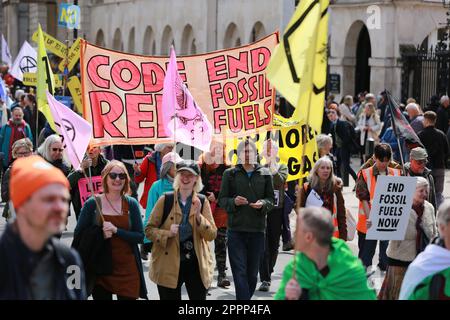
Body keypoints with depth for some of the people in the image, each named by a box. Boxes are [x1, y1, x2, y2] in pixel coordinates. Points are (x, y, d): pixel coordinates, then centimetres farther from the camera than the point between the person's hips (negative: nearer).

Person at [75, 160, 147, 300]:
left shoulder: (131, 204, 2)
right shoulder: (92, 203, -1)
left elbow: (140, 236, -2)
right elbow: (78, 235, 0)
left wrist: (116, 230, -17)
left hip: (127, 270, 0)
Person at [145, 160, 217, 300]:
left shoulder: (202, 201, 2)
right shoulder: (165, 200, -2)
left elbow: (212, 235, -3)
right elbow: (149, 229, 0)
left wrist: (198, 215, -18)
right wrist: (167, 233, -18)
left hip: (196, 264, 1)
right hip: (169, 266, -1)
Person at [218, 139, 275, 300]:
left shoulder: (264, 174, 8)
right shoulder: (230, 174, 5)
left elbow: (271, 199, 10)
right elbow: (222, 199, 6)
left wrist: (263, 204, -12)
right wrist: (233, 202, -15)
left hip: (257, 229, 2)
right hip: (236, 229, -2)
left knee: (252, 273, 10)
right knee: (240, 272, -7)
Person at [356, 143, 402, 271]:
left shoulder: (396, 174, 4)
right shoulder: (365, 174, -4)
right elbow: (363, 199, -8)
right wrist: (369, 218, -20)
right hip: (369, 223, -2)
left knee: (387, 256, 9)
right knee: (365, 256, 7)